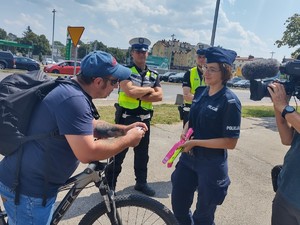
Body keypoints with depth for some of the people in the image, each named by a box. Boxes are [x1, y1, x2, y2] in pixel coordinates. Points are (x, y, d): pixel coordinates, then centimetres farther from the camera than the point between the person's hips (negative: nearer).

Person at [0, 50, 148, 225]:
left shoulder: (73, 91, 5)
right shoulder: (73, 99, -29)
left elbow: (90, 127, 15)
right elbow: (88, 153, -31)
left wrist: (125, 129, 3)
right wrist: (128, 140, -19)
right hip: (27, 189, -9)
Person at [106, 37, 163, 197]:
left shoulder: (153, 75, 9)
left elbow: (159, 96, -5)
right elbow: (129, 91, -23)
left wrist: (139, 95, -15)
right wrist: (149, 90, -9)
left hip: (144, 119, 5)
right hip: (126, 117, -5)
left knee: (142, 153, 16)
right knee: (118, 153, 4)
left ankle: (141, 182, 33)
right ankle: (109, 185, 18)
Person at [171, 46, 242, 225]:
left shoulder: (230, 101, -17)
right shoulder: (200, 92, 2)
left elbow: (231, 142, -19)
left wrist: (195, 142, -20)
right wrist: (185, 133, -5)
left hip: (212, 165, -6)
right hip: (188, 158, 6)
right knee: (178, 205, 20)